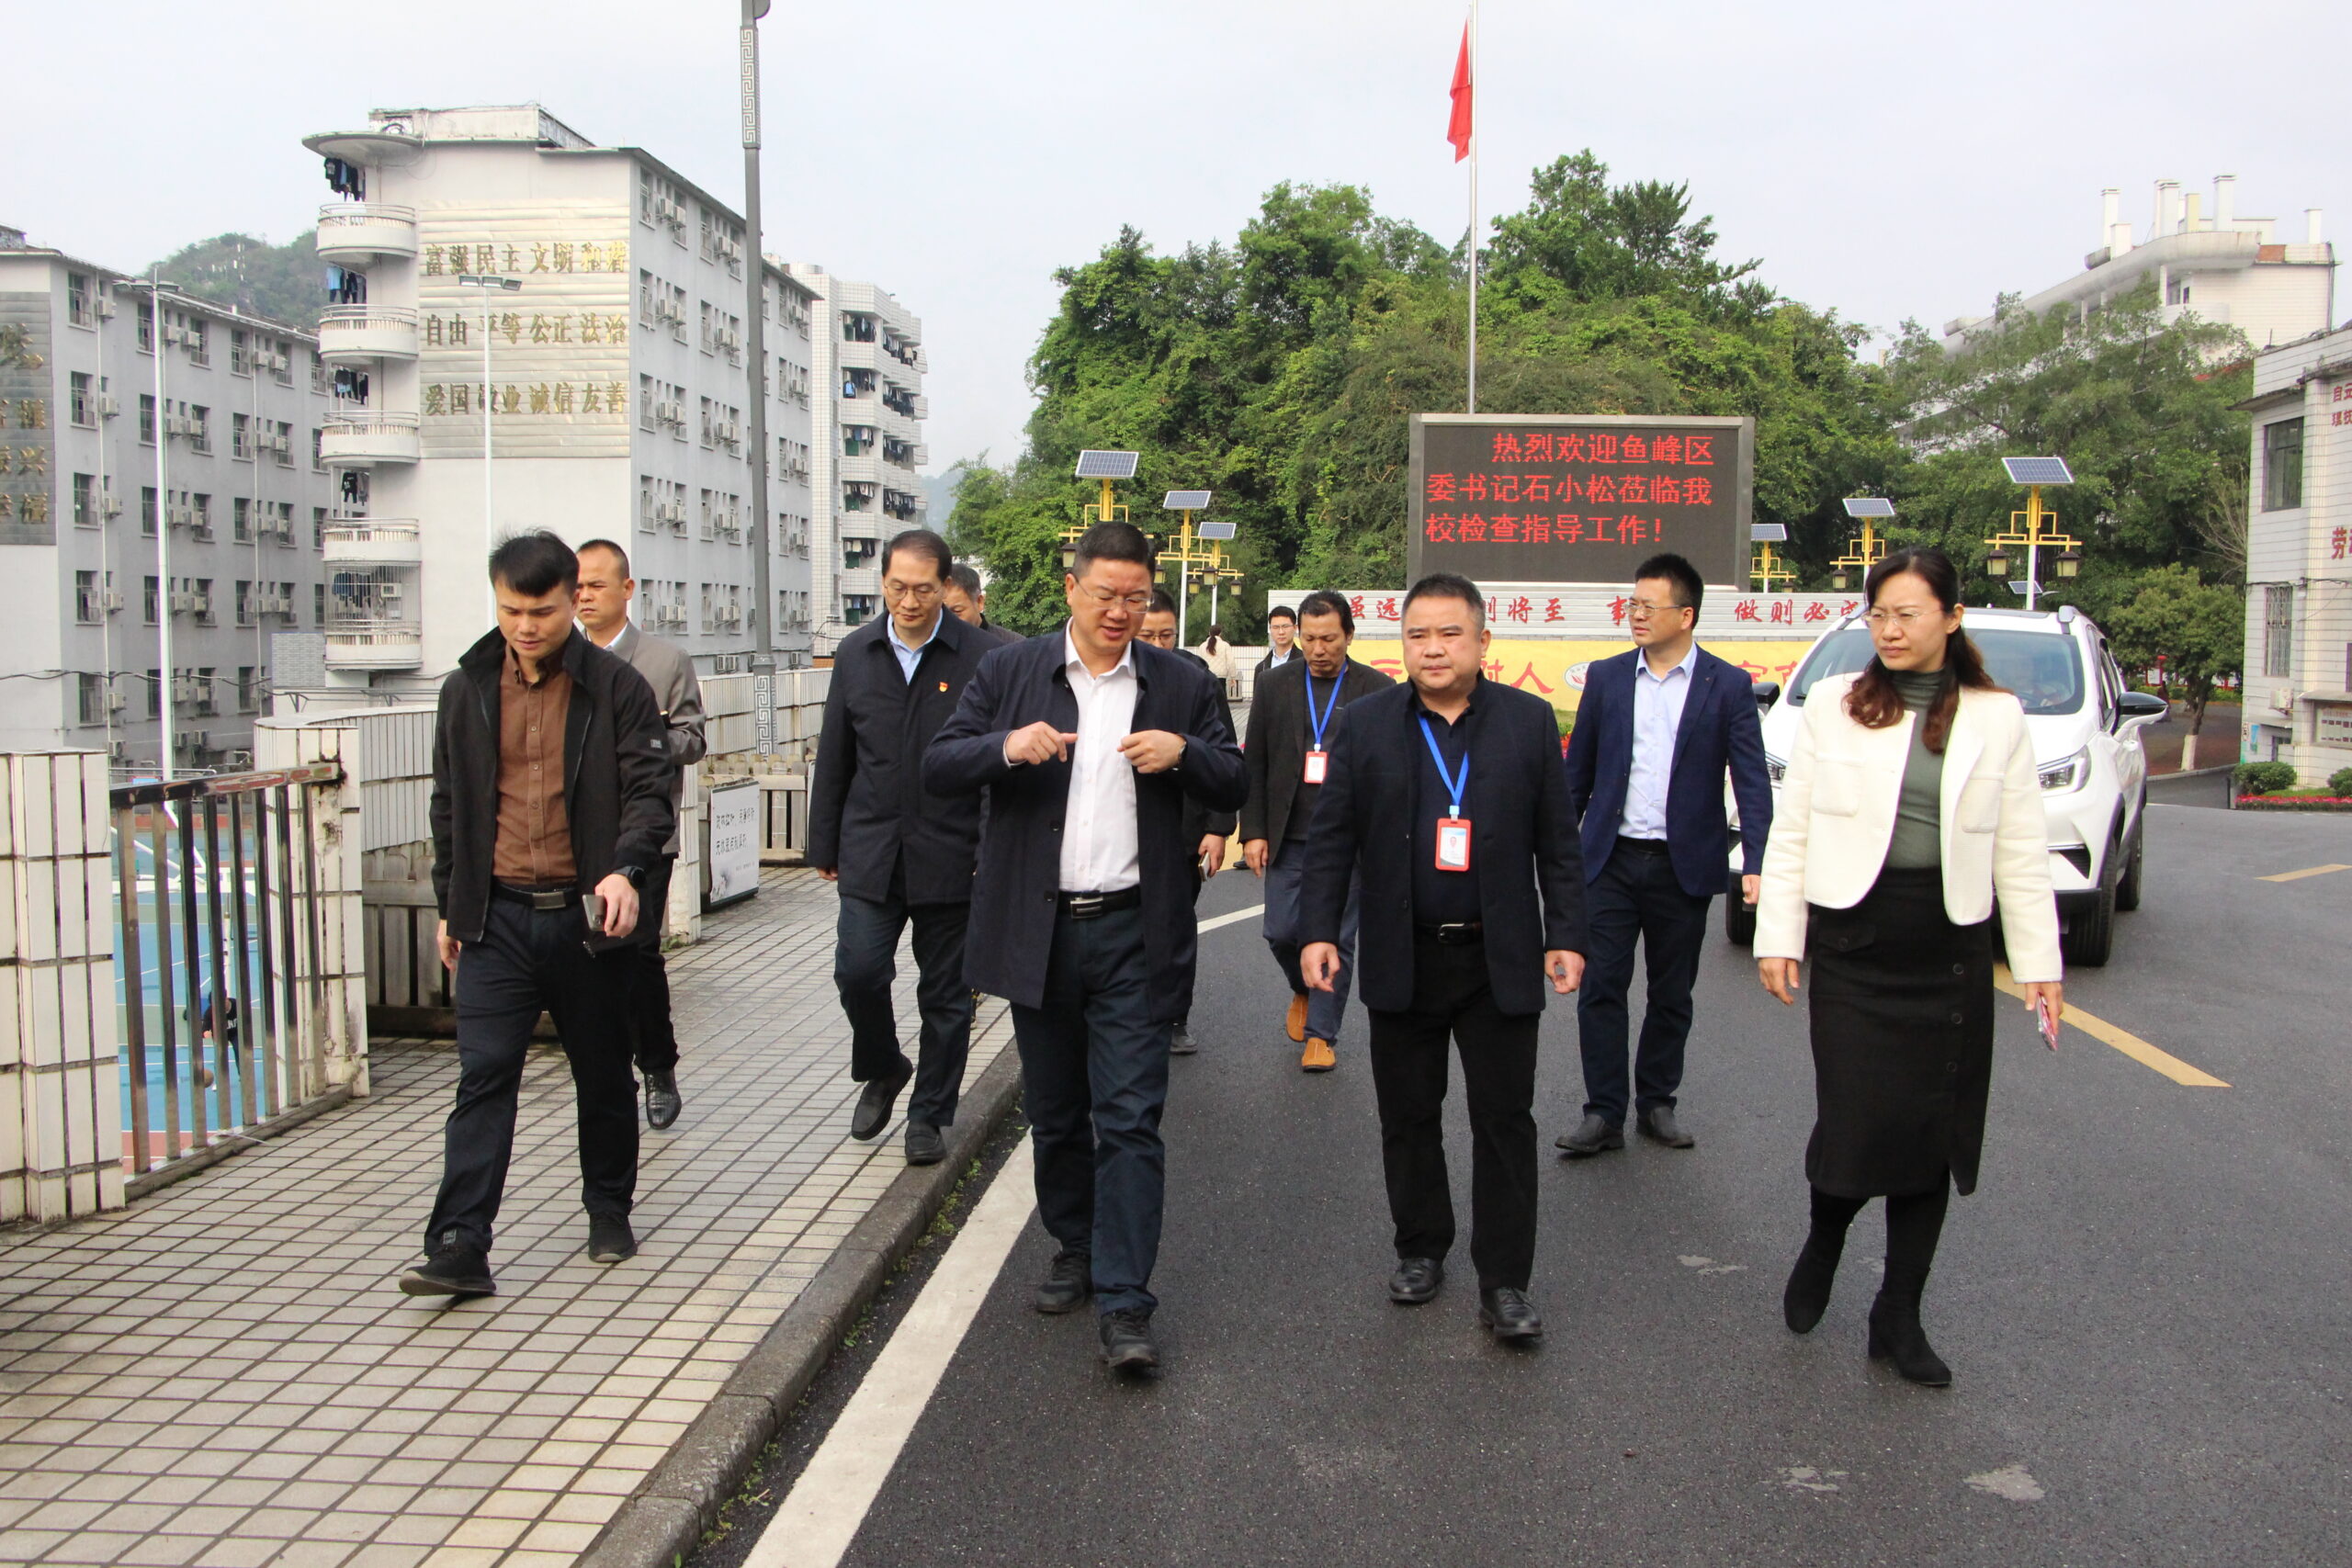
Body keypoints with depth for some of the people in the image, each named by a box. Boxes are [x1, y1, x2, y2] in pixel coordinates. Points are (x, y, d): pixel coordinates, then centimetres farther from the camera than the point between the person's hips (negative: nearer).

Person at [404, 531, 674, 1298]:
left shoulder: (616, 687, -4)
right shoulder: (467, 689, 7)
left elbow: (649, 790, -8)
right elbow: (449, 804, 15)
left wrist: (624, 869, -26)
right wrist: (451, 905, 16)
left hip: (586, 916, -1)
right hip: (497, 917, 2)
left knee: (603, 1073, 13)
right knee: (483, 1077, -5)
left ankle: (609, 1210, 31)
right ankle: (459, 1247, -5)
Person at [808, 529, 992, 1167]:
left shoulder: (980, 656, -6)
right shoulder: (856, 653, 6)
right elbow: (833, 758, 12)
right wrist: (824, 844, 12)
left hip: (950, 853, -2)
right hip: (870, 850, 3)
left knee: (945, 993, 6)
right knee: (857, 970, -6)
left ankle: (929, 1114, 23)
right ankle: (883, 1069, 23)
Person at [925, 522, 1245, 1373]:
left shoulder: (1182, 683, 6)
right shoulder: (1010, 671, 5)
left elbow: (1234, 787, 6)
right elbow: (937, 766, 1)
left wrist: (1184, 752, -15)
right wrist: (1006, 748, -19)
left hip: (1134, 934, -1)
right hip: (1036, 929, 2)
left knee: (1130, 1118, -6)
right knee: (1054, 1112, 15)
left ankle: (1124, 1303, -3)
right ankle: (1075, 1247, 35)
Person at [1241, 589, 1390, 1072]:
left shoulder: (1377, 690, -1)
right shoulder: (1274, 687, 5)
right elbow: (1254, 765, 6)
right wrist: (1253, 831, -1)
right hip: (1289, 838, 2)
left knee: (1336, 940, 2)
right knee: (1281, 931, 1)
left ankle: (1321, 1035, 15)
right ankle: (1303, 990, 33)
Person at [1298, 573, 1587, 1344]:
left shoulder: (1530, 722, 2)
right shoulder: (1366, 723, 2)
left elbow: (1557, 842, 3)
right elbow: (1331, 837, 2)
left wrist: (1565, 936, -2)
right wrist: (1318, 930, -6)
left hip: (1500, 962, -1)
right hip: (1403, 960, 1)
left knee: (1505, 1121, 3)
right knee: (1408, 1118, 11)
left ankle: (1504, 1282, 12)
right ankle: (1421, 1249, 30)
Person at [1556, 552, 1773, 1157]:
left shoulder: (1728, 686, -2)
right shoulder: (1606, 677, 5)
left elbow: (1752, 781, -6)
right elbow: (1577, 771, 10)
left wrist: (1756, 863, -16)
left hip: (1684, 867, -1)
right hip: (1611, 859, 1)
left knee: (1672, 994, 10)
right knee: (1600, 987, -2)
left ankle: (1657, 1103, 25)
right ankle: (1603, 1113, 7)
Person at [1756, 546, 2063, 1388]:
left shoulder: (1997, 718, 6)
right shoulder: (1832, 705, 3)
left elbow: (2022, 853, 7)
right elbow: (1791, 830, 4)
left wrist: (2038, 960, 4)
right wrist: (1777, 934, -1)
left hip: (1948, 949, 2)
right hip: (1851, 939, -1)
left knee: (1932, 1134, 5)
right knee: (1854, 1123, -6)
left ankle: (1899, 1315, 19)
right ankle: (1824, 1241, 27)